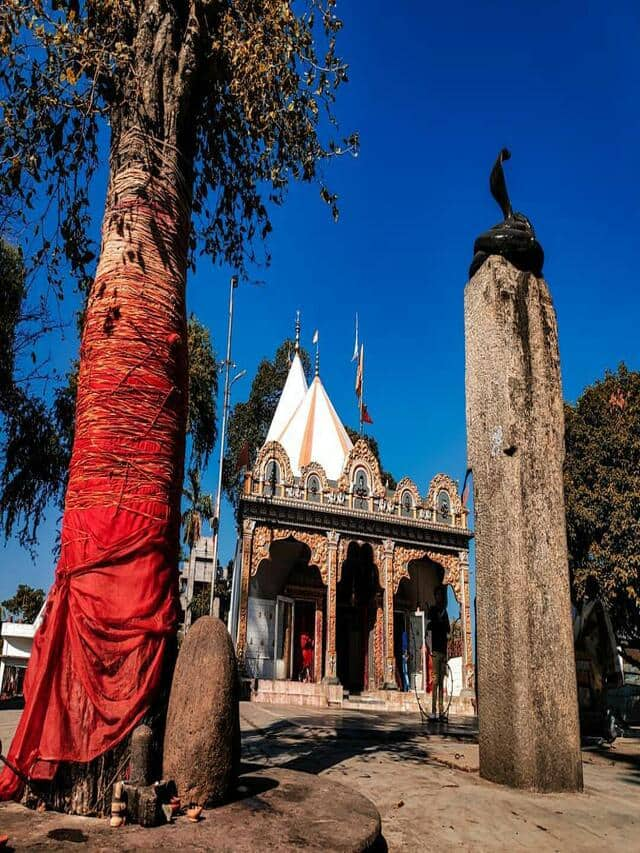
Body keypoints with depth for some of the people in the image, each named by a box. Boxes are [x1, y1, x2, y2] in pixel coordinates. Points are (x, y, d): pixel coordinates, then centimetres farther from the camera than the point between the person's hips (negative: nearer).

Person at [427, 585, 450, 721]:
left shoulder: (444, 611, 18)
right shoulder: (432, 609, 1)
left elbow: (448, 629, 17)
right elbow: (429, 626, -10)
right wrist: (438, 620, -24)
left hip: (443, 649, 6)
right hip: (435, 649, -6)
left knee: (442, 681, 7)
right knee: (435, 680, -9)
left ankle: (441, 710, 10)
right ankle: (433, 711, -8)